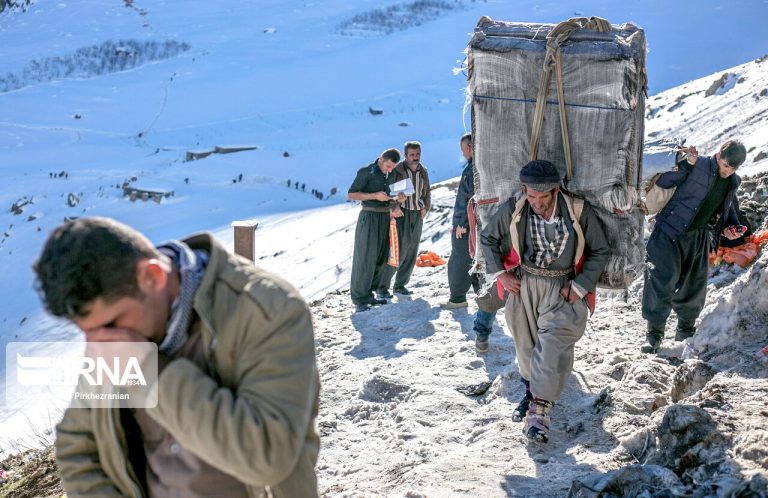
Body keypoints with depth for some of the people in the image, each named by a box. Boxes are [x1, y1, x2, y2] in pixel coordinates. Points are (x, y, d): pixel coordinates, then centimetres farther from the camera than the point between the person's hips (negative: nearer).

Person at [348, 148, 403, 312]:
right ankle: (359, 299, -3)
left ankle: (368, 295, 15)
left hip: (385, 217, 7)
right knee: (365, 257, -7)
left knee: (381, 258, 6)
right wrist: (375, 196, -18)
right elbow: (351, 195, -9)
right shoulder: (366, 172, -7)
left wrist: (398, 197, -1)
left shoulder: (390, 174, 13)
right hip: (369, 217, -7)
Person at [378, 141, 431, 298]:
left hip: (417, 215, 6)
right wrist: (394, 206, -25)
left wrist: (426, 207, 7)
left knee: (411, 252, 8)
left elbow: (427, 192, 22)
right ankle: (382, 286, -7)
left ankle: (400, 285, 21)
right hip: (400, 214, -6)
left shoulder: (423, 171, 11)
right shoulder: (397, 170, -9)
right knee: (397, 250, -13)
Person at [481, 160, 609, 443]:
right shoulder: (513, 210, -9)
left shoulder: (579, 212, -13)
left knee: (554, 342, -19)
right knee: (526, 345, 11)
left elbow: (600, 252, -1)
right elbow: (488, 238, 9)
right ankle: (532, 390, 35)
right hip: (524, 284, 3)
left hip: (564, 287, -3)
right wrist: (499, 273, 1)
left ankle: (540, 409, -17)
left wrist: (580, 286, -9)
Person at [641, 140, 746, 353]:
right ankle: (654, 333, -3)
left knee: (694, 286, 12)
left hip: (698, 237, 7)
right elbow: (662, 182, -19)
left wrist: (730, 226, 3)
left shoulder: (733, 183, 6)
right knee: (663, 281, -11)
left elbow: (728, 208, 22)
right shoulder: (698, 166, -16)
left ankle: (686, 329, 30)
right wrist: (685, 164, -31)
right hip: (670, 232, -6)